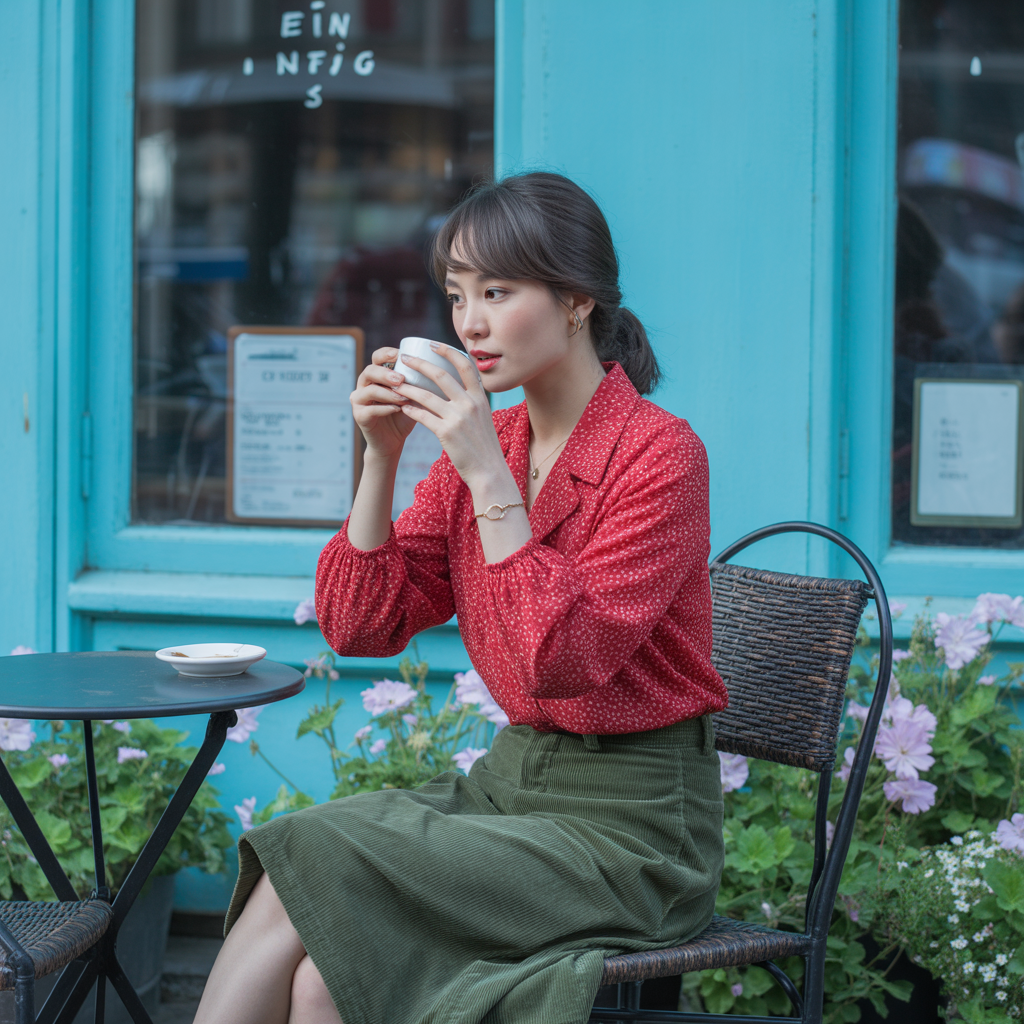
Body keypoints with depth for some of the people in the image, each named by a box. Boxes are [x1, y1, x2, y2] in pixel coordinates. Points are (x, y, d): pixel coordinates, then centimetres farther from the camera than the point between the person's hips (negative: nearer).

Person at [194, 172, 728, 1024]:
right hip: (509, 783, 6)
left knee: (299, 889, -22)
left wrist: (489, 476, -23)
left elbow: (563, 660, -22)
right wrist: (381, 457, -6)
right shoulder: (479, 444, 8)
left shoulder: (659, 453, -12)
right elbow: (358, 625, 5)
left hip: (629, 820, -6)